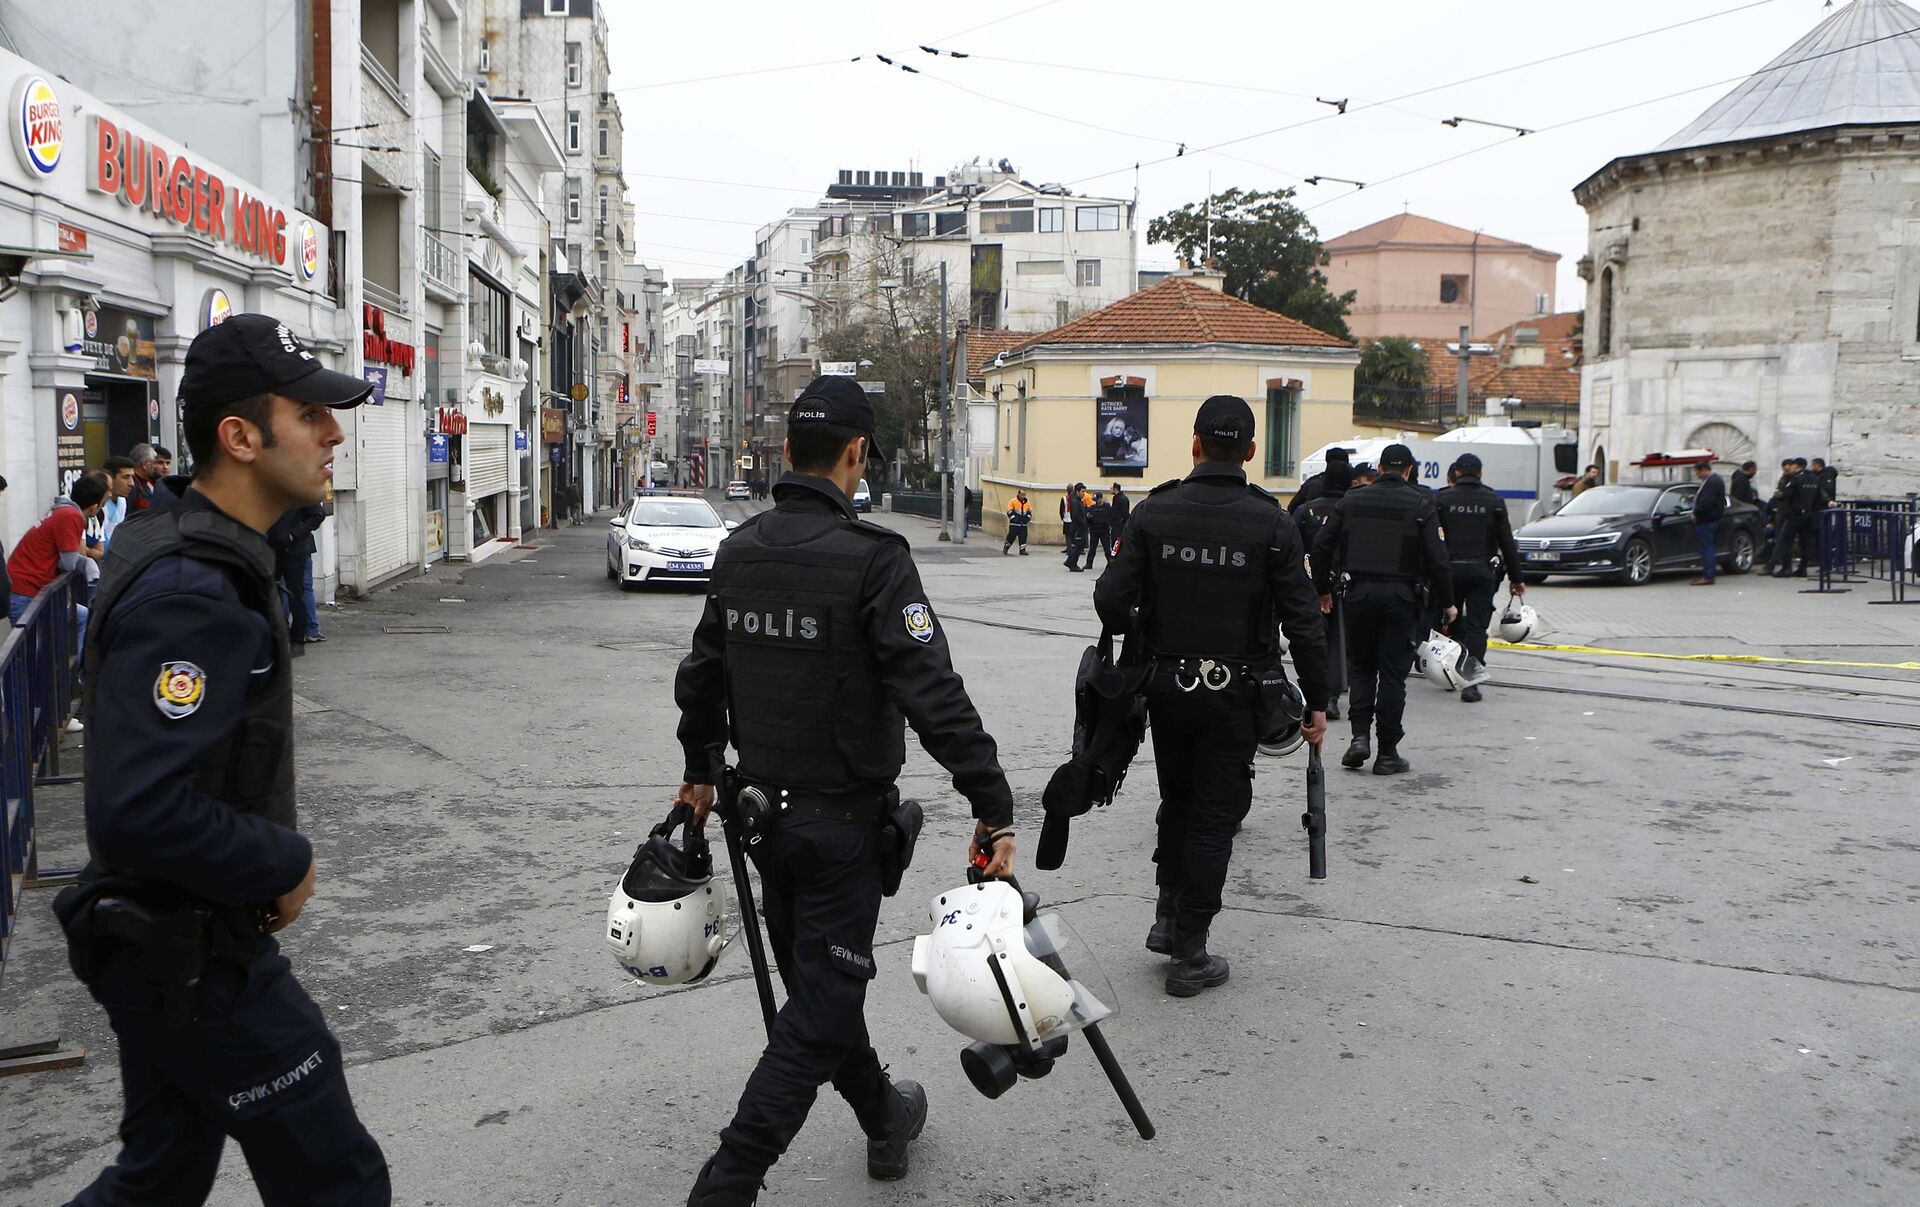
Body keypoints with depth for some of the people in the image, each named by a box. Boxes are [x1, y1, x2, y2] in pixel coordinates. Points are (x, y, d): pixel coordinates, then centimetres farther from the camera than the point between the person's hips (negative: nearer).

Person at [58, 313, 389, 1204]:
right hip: (197, 959, -10)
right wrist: (285, 865, -19)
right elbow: (139, 812, -34)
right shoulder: (190, 595, -26)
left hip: (164, 948, 10)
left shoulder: (183, 546, 7)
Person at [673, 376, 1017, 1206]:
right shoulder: (871, 558, -19)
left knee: (817, 982, 22)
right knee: (819, 1011, 2)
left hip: (762, 807, 7)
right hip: (841, 818, -7)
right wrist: (994, 808, -20)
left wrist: (701, 770, 28)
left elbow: (702, 674, 13)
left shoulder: (739, 551, 3)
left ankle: (884, 1117, 42)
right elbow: (934, 695, -24)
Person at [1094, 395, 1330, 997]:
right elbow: (1304, 624, -9)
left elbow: (1111, 599, -8)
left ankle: (1169, 915, 28)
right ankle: (1189, 954, 13)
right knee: (1215, 817, 7)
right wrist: (1317, 703, 0)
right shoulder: (1272, 524, -9)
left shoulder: (1153, 513, -4)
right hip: (1234, 693, -2)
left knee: (1177, 800, 23)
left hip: (1167, 683, 2)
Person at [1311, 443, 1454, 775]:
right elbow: (1437, 558, -7)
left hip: (1359, 593, 2)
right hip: (1400, 595, -2)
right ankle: (1387, 753, 6)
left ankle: (1360, 735, 0)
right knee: (1393, 673, 3)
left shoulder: (1352, 500, 7)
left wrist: (1323, 590, 17)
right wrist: (1447, 602, 3)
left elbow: (1321, 546, 6)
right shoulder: (1420, 505, -1)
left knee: (1360, 665, 16)